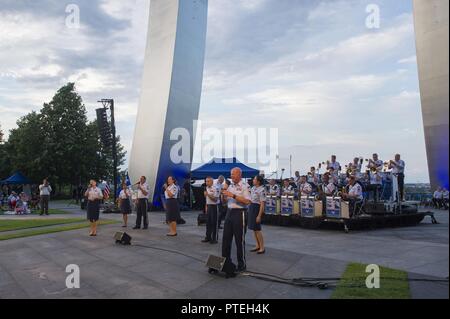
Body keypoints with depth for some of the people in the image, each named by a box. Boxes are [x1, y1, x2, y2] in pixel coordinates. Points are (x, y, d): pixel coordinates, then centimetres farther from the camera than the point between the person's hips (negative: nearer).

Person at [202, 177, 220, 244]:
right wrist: (206, 207, 16)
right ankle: (208, 237, 20)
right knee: (208, 223, 11)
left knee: (214, 223, -1)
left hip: (214, 206, -8)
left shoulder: (216, 188, -14)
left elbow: (215, 199, -17)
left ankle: (214, 239, 6)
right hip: (209, 206, 8)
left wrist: (208, 194, -25)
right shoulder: (207, 188, 11)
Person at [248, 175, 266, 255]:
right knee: (253, 228, 12)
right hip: (251, 207, 8)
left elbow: (262, 204, -19)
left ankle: (262, 248, 8)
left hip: (257, 208, -8)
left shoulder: (261, 190, -16)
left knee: (257, 229, -4)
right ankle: (258, 246, 23)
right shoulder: (253, 188, 9)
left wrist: (259, 215, -21)